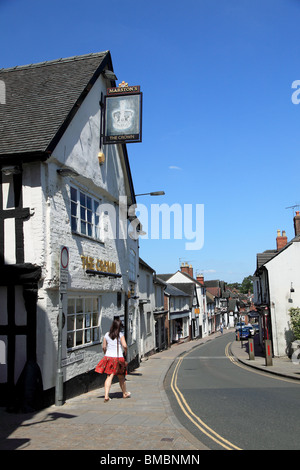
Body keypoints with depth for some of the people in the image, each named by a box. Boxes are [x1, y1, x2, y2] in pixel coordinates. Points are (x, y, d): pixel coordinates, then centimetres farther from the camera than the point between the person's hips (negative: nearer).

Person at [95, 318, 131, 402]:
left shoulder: (107, 334, 4)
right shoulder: (120, 334, -7)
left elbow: (104, 346, 7)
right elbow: (124, 345, -16)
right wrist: (125, 352, 3)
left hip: (108, 357, 3)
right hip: (118, 357, -2)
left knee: (109, 376, 0)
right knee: (121, 377, 14)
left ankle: (106, 396, -12)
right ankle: (124, 394, 32)